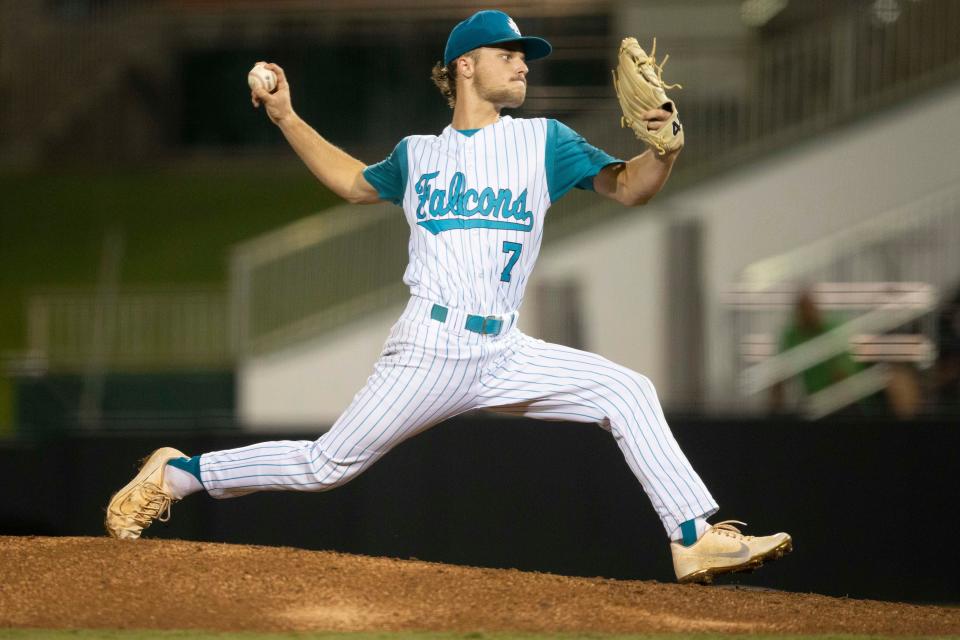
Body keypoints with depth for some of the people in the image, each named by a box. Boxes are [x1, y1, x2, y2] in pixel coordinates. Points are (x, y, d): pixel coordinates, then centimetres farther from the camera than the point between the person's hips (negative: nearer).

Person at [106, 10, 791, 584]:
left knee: (626, 392, -13)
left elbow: (627, 187, 2)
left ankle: (696, 538, -11)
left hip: (505, 352, 2)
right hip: (432, 346, -2)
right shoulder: (418, 154, 12)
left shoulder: (544, 141, 11)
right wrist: (287, 119, 26)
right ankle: (176, 474, 10)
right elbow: (356, 182, 31)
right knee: (328, 465, -5)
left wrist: (663, 151, -19)